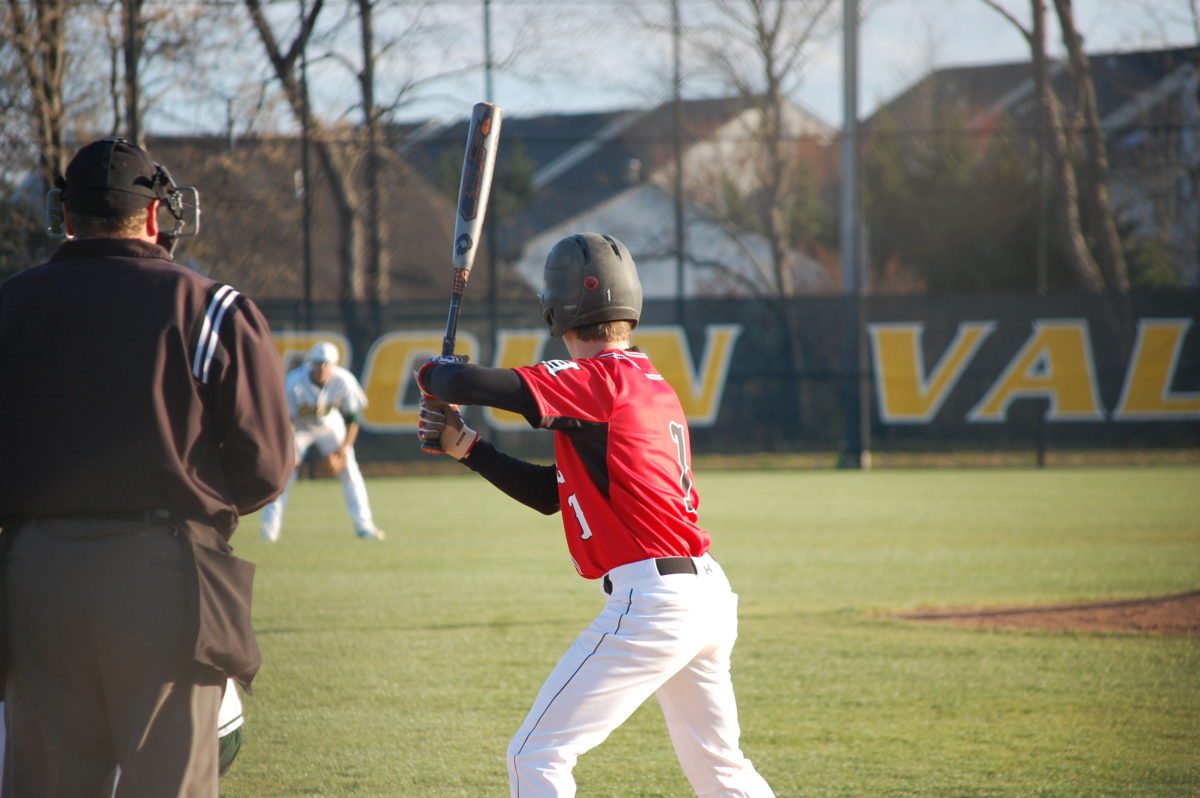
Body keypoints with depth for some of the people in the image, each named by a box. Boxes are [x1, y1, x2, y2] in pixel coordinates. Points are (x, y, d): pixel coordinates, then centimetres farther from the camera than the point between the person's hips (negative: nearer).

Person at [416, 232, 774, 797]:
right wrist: (465, 448, 16)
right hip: (710, 597, 9)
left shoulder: (599, 378, -11)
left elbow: (478, 385, -19)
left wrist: (433, 373, 4)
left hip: (650, 601, -9)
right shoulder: (652, 386, 17)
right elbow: (552, 494, 21)